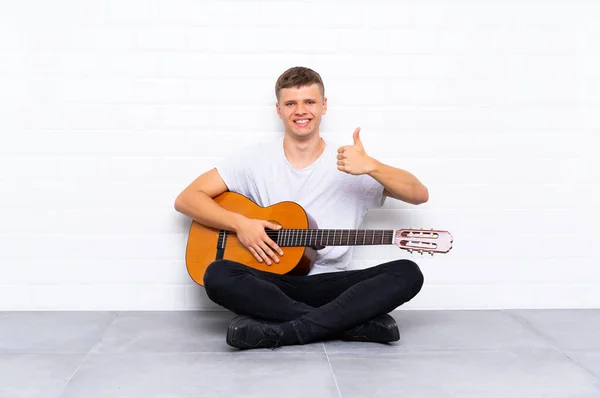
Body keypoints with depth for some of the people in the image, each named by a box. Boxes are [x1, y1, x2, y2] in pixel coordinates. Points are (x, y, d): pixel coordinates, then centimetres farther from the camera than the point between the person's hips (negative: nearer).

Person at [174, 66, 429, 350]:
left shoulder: (353, 163, 2)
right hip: (271, 284, 0)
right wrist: (239, 223, -15)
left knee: (408, 273, -23)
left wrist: (371, 167, -23)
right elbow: (186, 199, 1)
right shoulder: (255, 159, 2)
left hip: (331, 286, 1)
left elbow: (420, 195, -6)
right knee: (217, 276, -32)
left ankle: (281, 330, -31)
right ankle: (354, 321, -27)